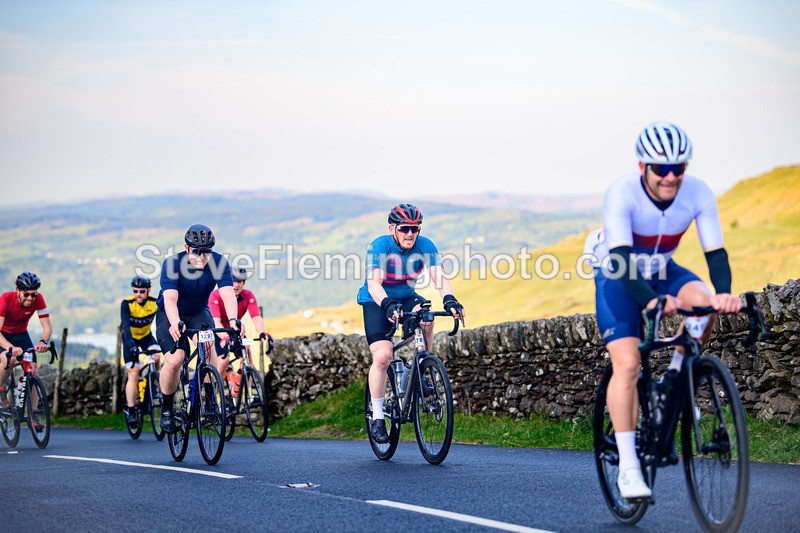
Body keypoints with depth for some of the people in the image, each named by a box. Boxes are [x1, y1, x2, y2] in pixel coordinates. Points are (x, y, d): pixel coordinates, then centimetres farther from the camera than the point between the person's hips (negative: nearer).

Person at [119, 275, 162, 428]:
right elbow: (126, 326, -38)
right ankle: (131, 411, -5)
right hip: (130, 338, -2)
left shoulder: (155, 303, -22)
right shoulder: (127, 303, -28)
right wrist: (132, 346, -52)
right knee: (133, 374, -12)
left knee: (157, 356, -28)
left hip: (146, 336, 2)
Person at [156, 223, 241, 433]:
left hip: (199, 313, 2)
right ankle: (167, 407, 0)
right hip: (170, 315, -2)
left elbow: (228, 294, -32)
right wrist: (176, 323, -58)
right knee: (174, 360, -23)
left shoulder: (219, 263, -20)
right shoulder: (172, 264, -27)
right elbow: (170, 298, -39)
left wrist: (233, 319, -52)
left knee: (208, 345, -29)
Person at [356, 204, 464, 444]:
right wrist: (388, 305, -55)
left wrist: (449, 300, -47)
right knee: (382, 356, -20)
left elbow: (439, 277, -26)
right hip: (376, 301, -3)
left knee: (426, 320, -32)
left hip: (406, 297, 3)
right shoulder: (380, 246, -24)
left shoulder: (425, 246, -15)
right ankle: (377, 417, -6)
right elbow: (373, 283, -36)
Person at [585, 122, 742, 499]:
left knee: (704, 303, -29)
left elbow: (715, 251, -24)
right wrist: (651, 301, -56)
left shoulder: (698, 194, -21)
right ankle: (628, 467, -15)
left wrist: (724, 293, -45)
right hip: (618, 277, -3)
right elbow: (621, 258, -39)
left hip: (662, 272, 3)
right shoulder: (622, 194, -31)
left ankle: (673, 385, -5)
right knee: (627, 363, -19)